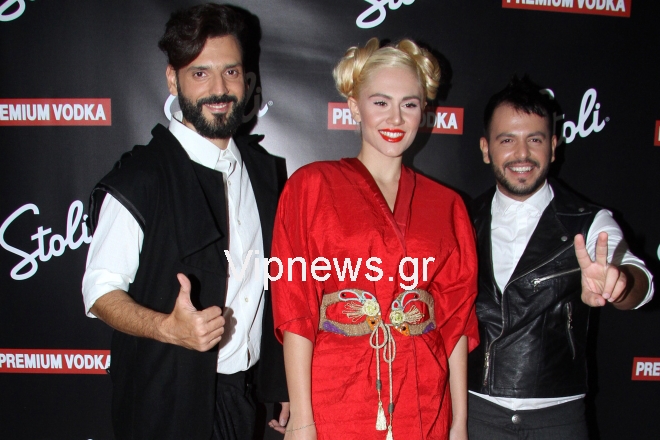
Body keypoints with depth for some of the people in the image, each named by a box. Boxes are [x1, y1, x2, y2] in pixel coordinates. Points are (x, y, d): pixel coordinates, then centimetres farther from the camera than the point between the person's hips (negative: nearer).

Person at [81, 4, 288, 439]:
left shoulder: (264, 169, 4)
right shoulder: (139, 178, -14)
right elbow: (101, 291, -12)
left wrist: (284, 387, 12)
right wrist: (169, 328, -30)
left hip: (244, 392, 5)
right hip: (168, 404, -5)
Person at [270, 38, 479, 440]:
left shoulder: (447, 206, 7)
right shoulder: (312, 185, -2)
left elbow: (456, 319, 6)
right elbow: (295, 308, -7)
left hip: (424, 407, 3)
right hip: (335, 405, -2)